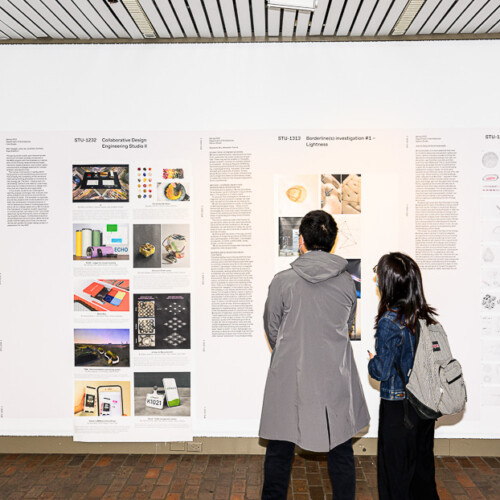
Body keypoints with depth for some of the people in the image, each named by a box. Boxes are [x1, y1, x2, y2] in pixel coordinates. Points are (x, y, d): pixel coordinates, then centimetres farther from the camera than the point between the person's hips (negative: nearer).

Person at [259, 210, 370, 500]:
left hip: (291, 376, -2)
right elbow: (348, 327, 9)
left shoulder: (283, 281, -11)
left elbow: (272, 329, 0)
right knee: (341, 449, 17)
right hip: (336, 377, 2)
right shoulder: (347, 282, -4)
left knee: (280, 450, 13)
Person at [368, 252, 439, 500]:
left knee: (395, 470, 10)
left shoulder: (389, 323, -22)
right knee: (423, 464, 22)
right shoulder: (425, 316, -2)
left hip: (398, 408, -6)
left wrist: (372, 360, 1)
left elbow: (382, 372, -20)